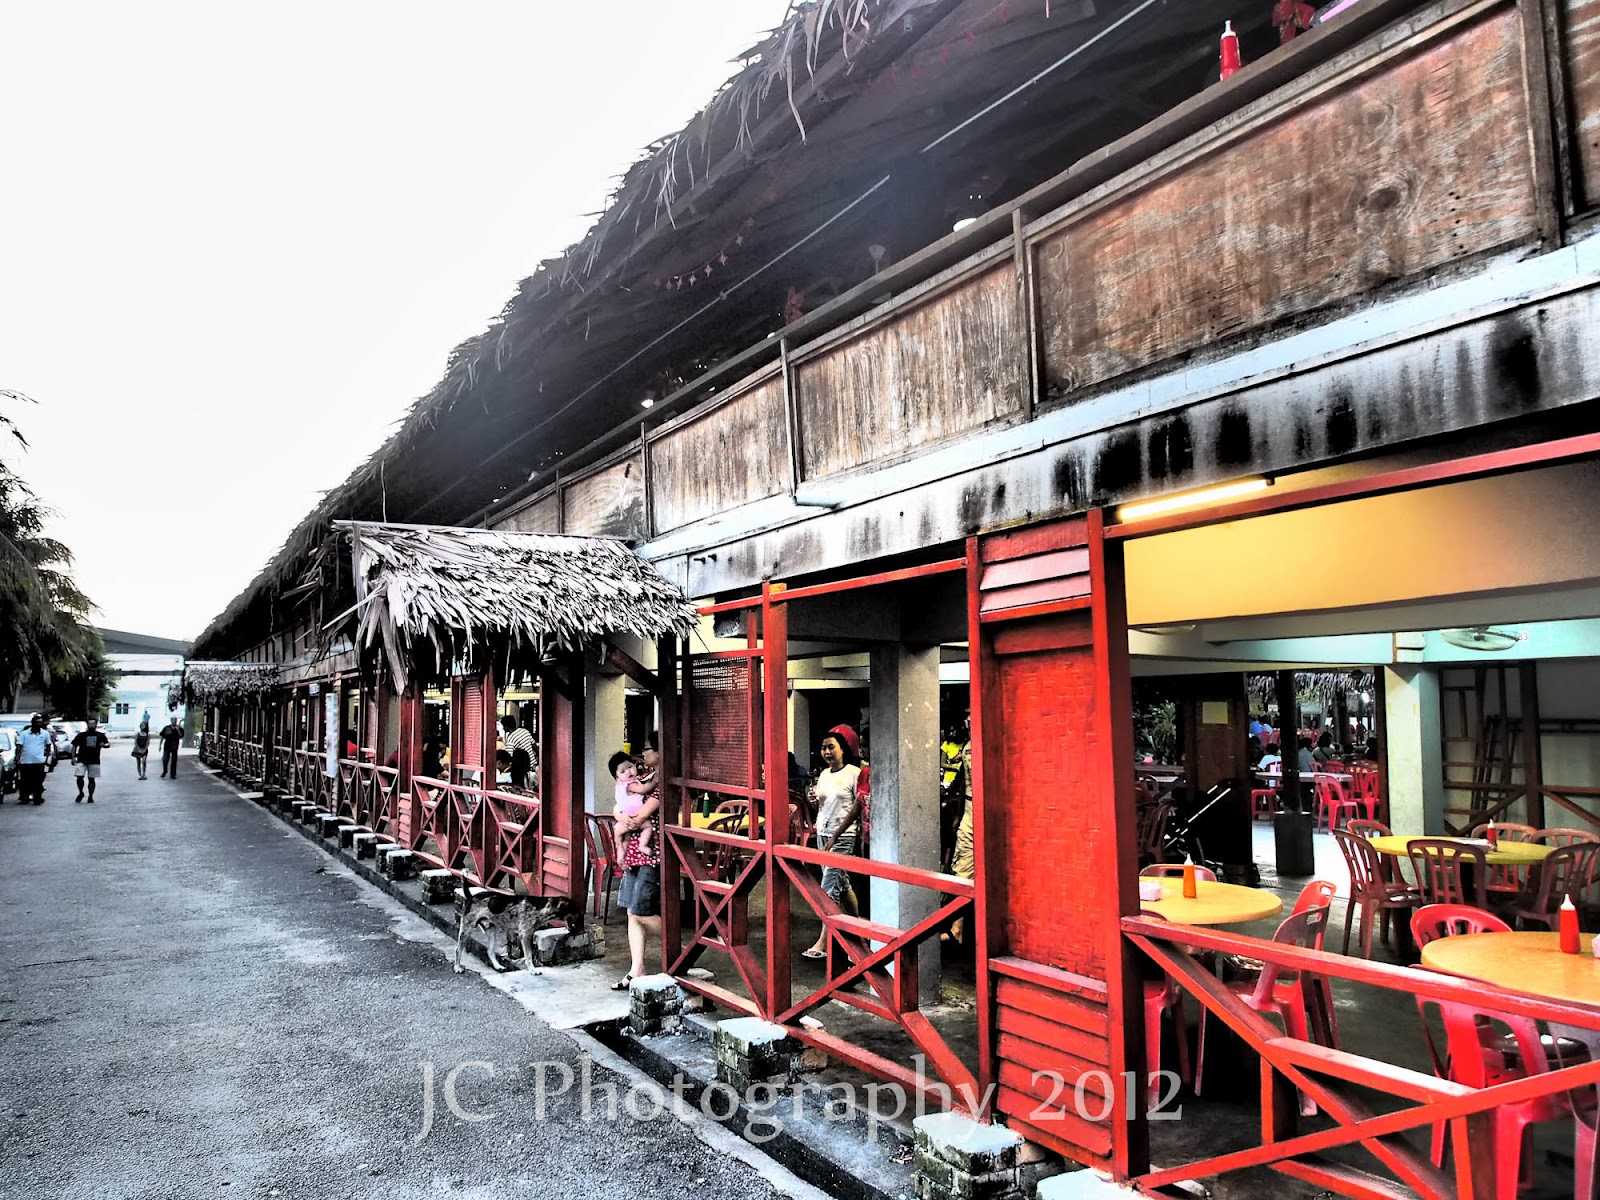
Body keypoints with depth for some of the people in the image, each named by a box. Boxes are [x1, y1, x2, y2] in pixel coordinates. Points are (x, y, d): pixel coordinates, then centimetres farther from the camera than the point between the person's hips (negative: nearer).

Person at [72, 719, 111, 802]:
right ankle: (80, 793, 16)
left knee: (91, 779, 4)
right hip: (81, 760, 0)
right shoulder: (81, 735, 4)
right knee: (79, 777, -8)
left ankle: (90, 797, 14)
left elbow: (108, 743, 13)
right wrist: (73, 757, -1)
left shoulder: (100, 736, 6)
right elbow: (74, 746, 7)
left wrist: (104, 745, -11)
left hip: (94, 761, 0)